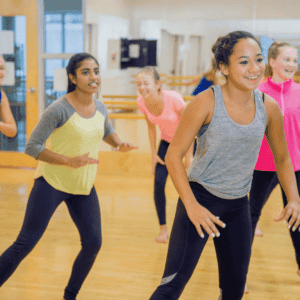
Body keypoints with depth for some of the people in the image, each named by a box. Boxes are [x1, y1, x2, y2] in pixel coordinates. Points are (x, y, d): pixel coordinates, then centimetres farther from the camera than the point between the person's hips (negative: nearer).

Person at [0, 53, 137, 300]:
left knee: (93, 243, 5)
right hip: (51, 183, -6)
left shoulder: (100, 108, 0)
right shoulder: (60, 109, -19)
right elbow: (32, 146, -18)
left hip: (84, 187, 6)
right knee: (25, 244, -6)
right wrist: (70, 161, -27)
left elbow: (107, 132, 23)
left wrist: (119, 145, 1)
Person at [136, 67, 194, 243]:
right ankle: (163, 228, 2)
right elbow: (151, 127, -1)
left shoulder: (173, 98, -32)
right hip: (167, 142, 4)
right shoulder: (142, 102, -18)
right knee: (158, 182, -11)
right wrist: (154, 154, -1)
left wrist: (189, 155, -17)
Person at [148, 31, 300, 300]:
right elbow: (173, 156, -13)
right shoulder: (206, 103, -17)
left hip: (238, 207, 5)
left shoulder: (269, 108, -4)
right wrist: (191, 205, -20)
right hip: (200, 198, -5)